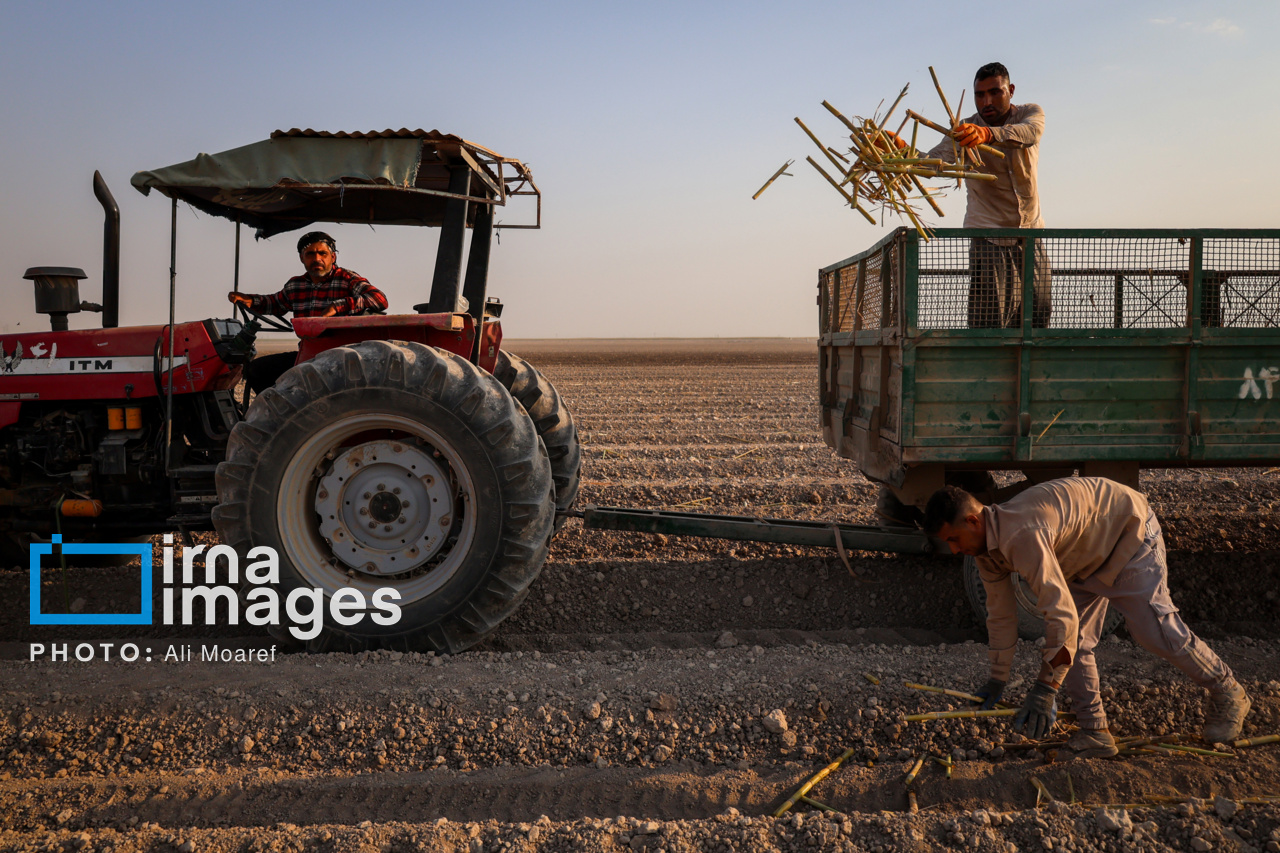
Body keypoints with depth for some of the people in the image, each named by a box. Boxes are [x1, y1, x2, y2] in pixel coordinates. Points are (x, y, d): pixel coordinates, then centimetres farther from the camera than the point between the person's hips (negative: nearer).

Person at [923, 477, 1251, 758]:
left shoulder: (1021, 536, -40)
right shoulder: (986, 546, -9)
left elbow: (1062, 613, -41)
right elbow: (1001, 614, 4)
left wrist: (1045, 689, -36)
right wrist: (997, 679, 9)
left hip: (1130, 532, -9)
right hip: (1087, 557, 9)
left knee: (1156, 630, -10)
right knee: (1074, 640, -1)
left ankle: (1227, 694, 13)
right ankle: (1095, 732, 3)